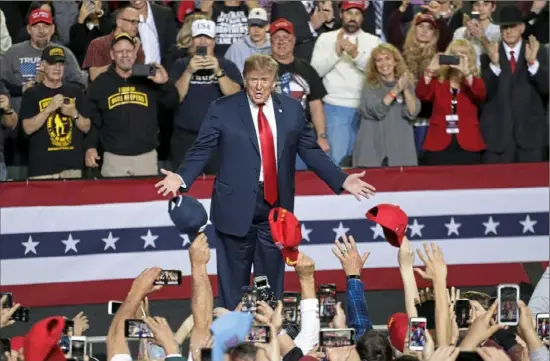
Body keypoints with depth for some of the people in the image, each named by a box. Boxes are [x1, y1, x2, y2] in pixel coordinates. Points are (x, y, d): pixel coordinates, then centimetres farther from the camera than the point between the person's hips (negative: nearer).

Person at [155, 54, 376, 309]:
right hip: (237, 205, -3)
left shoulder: (292, 110, 6)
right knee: (234, 281, 3)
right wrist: (182, 178, -22)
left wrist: (342, 181, 1)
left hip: (276, 205, 3)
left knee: (272, 278, 10)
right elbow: (201, 150, -5)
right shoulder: (222, 110, -3)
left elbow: (310, 151, 9)